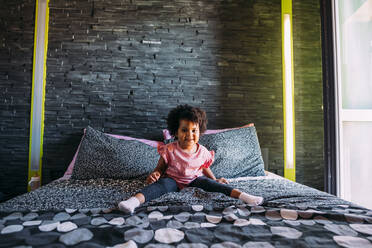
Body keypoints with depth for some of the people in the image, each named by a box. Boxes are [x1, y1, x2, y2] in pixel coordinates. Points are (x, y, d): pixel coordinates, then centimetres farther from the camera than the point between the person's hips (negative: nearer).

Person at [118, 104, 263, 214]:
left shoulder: (202, 152, -2)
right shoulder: (169, 150, -10)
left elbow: (204, 168, 14)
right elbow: (160, 167, -2)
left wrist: (216, 180, 5)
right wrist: (155, 174, -23)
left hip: (194, 179, 2)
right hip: (173, 179, -2)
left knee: (207, 182, -25)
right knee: (162, 184, -32)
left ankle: (241, 195, -34)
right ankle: (136, 199, -54)